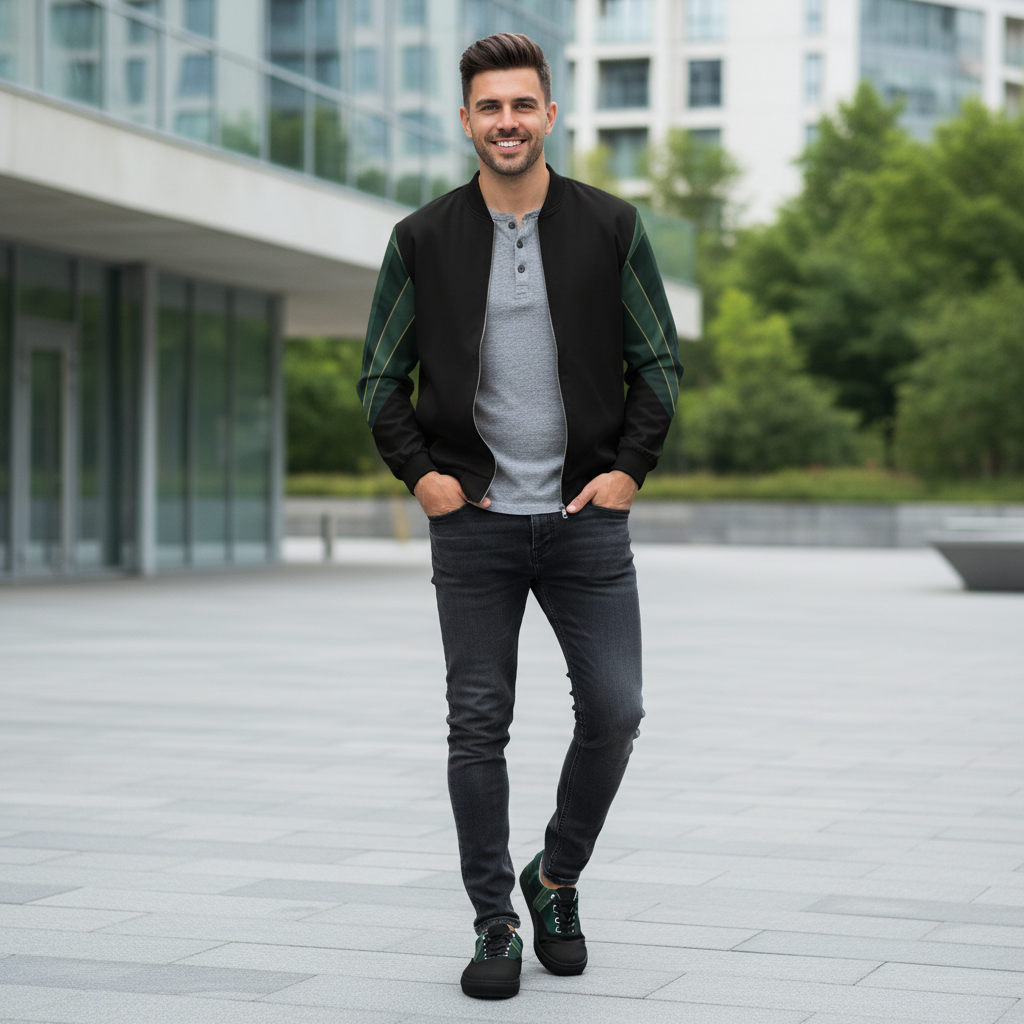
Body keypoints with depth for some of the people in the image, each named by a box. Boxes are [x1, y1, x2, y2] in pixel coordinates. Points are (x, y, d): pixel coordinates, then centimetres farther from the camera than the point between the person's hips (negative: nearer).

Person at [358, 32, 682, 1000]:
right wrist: (418, 471, -4)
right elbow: (381, 376, 9)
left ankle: (557, 879, 22)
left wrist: (630, 466, -3)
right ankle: (495, 921, 12)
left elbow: (659, 361, 8)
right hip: (474, 521, 0)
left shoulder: (612, 228, 3)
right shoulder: (423, 240, 2)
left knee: (614, 711, -2)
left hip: (587, 518, 1)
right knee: (478, 726, 0)